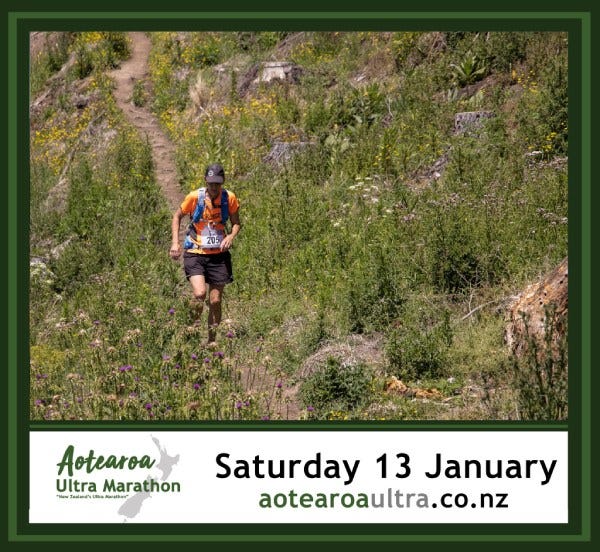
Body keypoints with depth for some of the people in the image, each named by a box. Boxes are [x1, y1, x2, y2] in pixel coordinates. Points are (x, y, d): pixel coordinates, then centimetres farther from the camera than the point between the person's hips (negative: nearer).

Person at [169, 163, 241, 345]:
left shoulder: (230, 198, -4)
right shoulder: (195, 197, -9)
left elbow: (236, 222, 9)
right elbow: (177, 216, 5)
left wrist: (231, 236, -13)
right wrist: (175, 242, -5)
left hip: (218, 255, 2)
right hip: (195, 254, -2)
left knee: (215, 300, 4)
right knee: (199, 293, -22)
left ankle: (212, 339, 20)